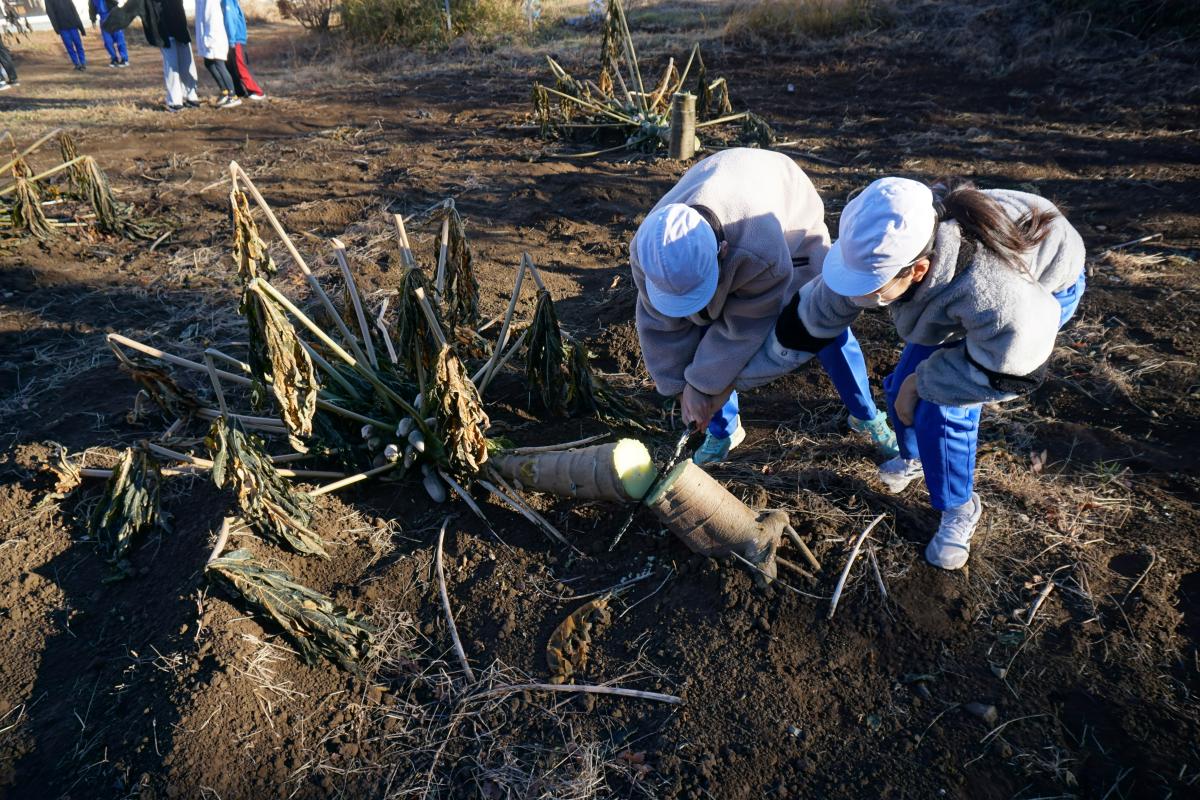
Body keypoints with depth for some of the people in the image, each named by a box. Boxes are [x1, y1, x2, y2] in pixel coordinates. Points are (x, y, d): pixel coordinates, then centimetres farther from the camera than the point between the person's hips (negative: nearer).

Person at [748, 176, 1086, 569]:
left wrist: (922, 382, -22)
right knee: (902, 388, 2)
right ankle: (914, 457, 37)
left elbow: (1009, 373, -31)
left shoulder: (994, 295, -48)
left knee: (943, 405, -17)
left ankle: (959, 510, 10)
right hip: (954, 293, 5)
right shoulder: (877, 253, -30)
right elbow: (810, 318, -19)